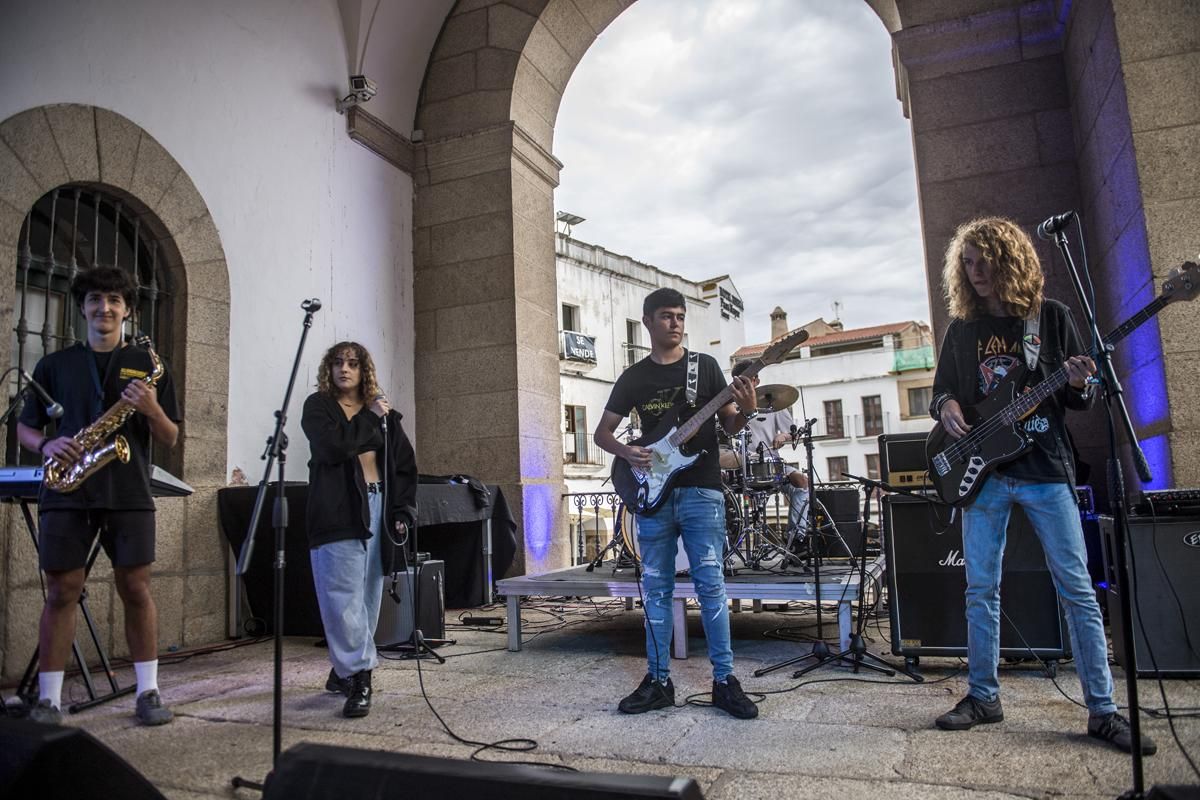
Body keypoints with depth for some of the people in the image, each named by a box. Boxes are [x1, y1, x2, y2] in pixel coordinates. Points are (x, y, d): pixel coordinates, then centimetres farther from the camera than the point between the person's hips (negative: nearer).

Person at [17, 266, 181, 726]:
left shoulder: (148, 365, 9)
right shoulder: (54, 365, 12)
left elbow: (171, 440, 7)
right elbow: (24, 428, 14)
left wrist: (152, 410, -14)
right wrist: (47, 445, -8)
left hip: (129, 494, -1)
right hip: (66, 493, 1)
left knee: (135, 588, 0)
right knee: (62, 591, 1)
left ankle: (148, 691, 9)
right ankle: (48, 699, 10)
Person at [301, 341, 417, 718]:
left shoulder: (382, 412, 15)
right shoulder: (318, 406, 6)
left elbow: (405, 465, 12)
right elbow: (334, 447, -14)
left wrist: (403, 512, 3)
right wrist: (372, 421, -7)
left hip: (378, 509, 4)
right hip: (337, 512, -4)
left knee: (368, 595, 7)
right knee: (344, 596, -8)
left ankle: (345, 669, 21)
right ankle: (358, 676, -4)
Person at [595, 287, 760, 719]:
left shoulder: (705, 367, 7)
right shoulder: (633, 377, 10)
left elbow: (729, 425, 6)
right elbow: (602, 431, 12)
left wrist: (746, 411, -16)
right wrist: (626, 452, -8)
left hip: (701, 492, -2)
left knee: (710, 585, -3)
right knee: (657, 589, 7)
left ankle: (724, 680, 7)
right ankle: (658, 681, 16)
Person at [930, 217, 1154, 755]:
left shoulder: (1051, 316, 5)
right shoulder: (962, 327, 10)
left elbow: (1080, 399, 7)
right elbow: (940, 391, 15)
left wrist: (1079, 386, -16)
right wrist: (946, 406, -8)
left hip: (1045, 469, -2)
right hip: (982, 471, 2)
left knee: (1078, 588, 0)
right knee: (980, 590, 5)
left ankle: (1102, 710, 11)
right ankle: (983, 696, 18)